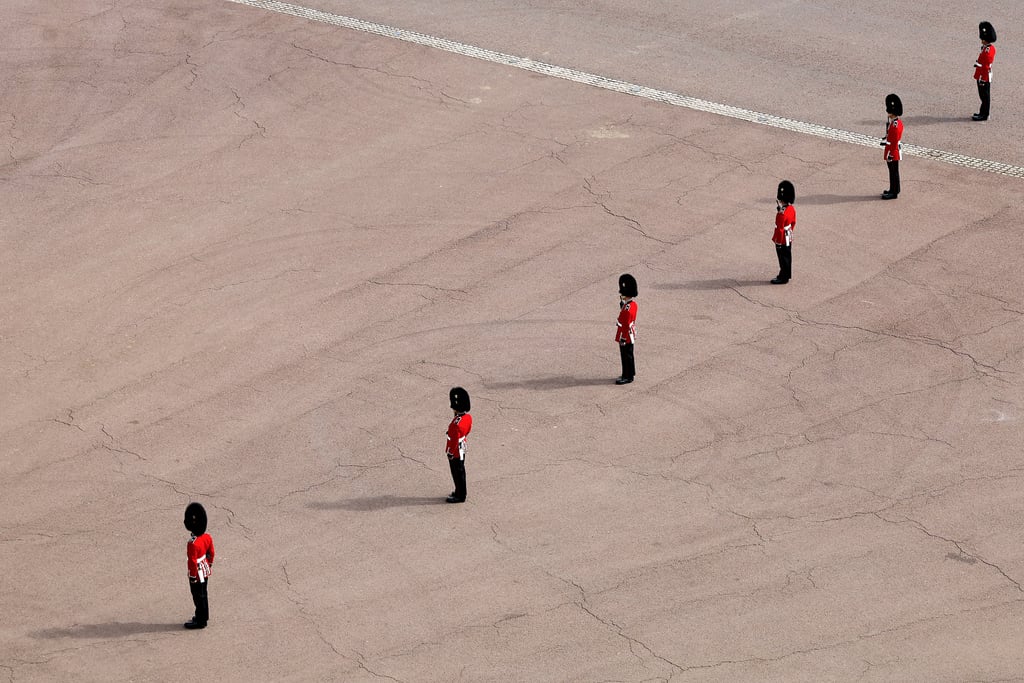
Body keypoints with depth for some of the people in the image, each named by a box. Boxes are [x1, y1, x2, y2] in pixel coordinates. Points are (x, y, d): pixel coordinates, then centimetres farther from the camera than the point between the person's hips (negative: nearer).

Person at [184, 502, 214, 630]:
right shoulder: (207, 537, -8)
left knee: (199, 596, 9)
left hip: (197, 574, -7)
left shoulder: (192, 544, -32)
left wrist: (192, 577, -13)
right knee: (204, 594, 23)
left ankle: (200, 621, 23)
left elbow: (193, 562, -25)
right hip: (205, 571, 7)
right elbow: (211, 553, 6)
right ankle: (204, 615, 40)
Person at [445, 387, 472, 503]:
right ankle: (461, 492, 38)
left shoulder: (456, 424, -35)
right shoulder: (468, 417, -9)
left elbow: (454, 441, -26)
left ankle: (459, 496, 23)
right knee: (461, 471, 22)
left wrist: (450, 453, -13)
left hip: (455, 453, -8)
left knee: (457, 473, 8)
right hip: (462, 449, 8)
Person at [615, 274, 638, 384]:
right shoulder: (633, 304, 5)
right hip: (629, 336, 10)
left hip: (626, 337, -10)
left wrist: (623, 338, -20)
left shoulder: (628, 308, -26)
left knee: (626, 356, 0)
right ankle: (630, 373, 32)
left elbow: (626, 325, -24)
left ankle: (627, 377, 9)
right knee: (628, 355, 20)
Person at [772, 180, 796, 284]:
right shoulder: (791, 209, -4)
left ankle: (783, 278, 19)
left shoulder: (781, 214, -31)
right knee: (787, 256, 21)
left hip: (782, 240, -9)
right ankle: (786, 275, 35)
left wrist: (778, 242, -16)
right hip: (789, 238, 9)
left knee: (783, 258, 6)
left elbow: (780, 229, -25)